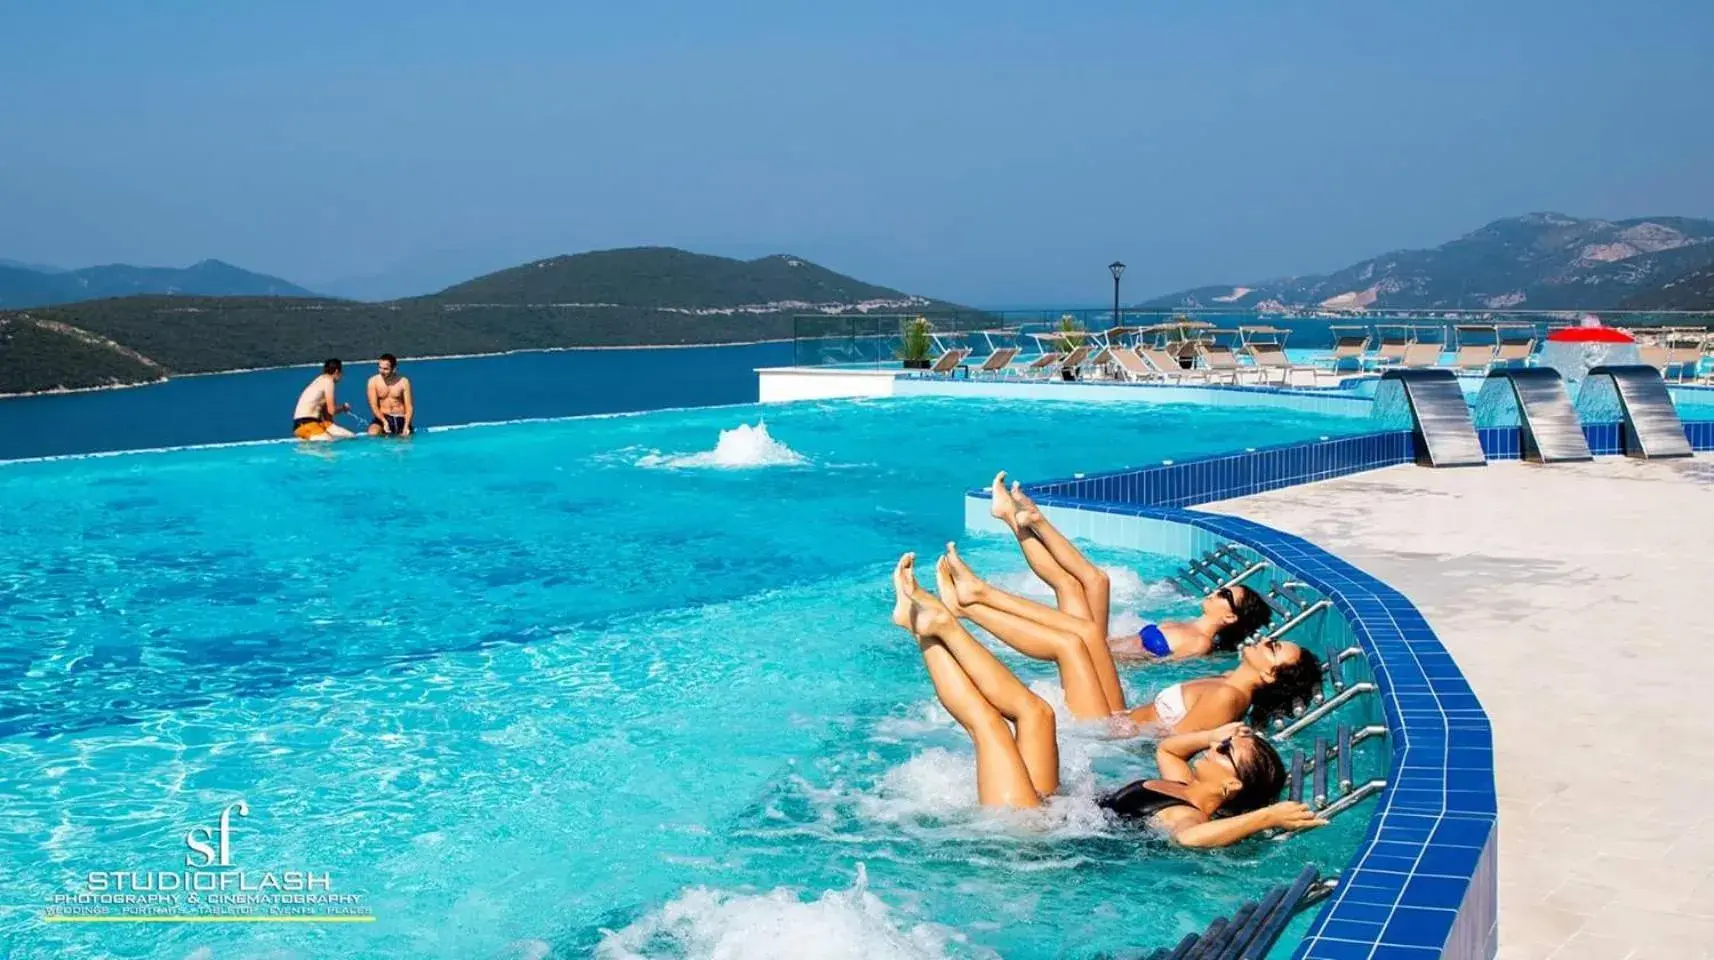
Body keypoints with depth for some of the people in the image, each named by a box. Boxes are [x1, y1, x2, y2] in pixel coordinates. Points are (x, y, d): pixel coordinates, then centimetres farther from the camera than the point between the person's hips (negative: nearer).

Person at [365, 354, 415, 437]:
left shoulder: (403, 382, -2)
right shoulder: (373, 381, -2)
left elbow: (409, 407, -6)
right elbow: (373, 405, -7)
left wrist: (406, 426, -22)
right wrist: (384, 422, -24)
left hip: (401, 419, 0)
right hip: (382, 417, 0)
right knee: (372, 433, -29)